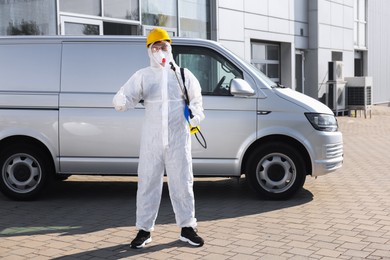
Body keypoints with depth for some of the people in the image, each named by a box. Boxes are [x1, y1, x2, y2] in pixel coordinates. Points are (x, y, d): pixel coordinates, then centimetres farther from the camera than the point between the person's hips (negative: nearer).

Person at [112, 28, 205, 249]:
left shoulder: (183, 74, 7)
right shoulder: (143, 76, 4)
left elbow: (196, 99, 17)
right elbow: (127, 96, -5)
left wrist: (196, 113, -5)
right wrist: (122, 102, -29)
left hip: (179, 138, 0)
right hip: (152, 139, 0)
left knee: (182, 183, 5)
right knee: (148, 183, 3)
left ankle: (187, 228, 17)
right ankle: (144, 230, 14)